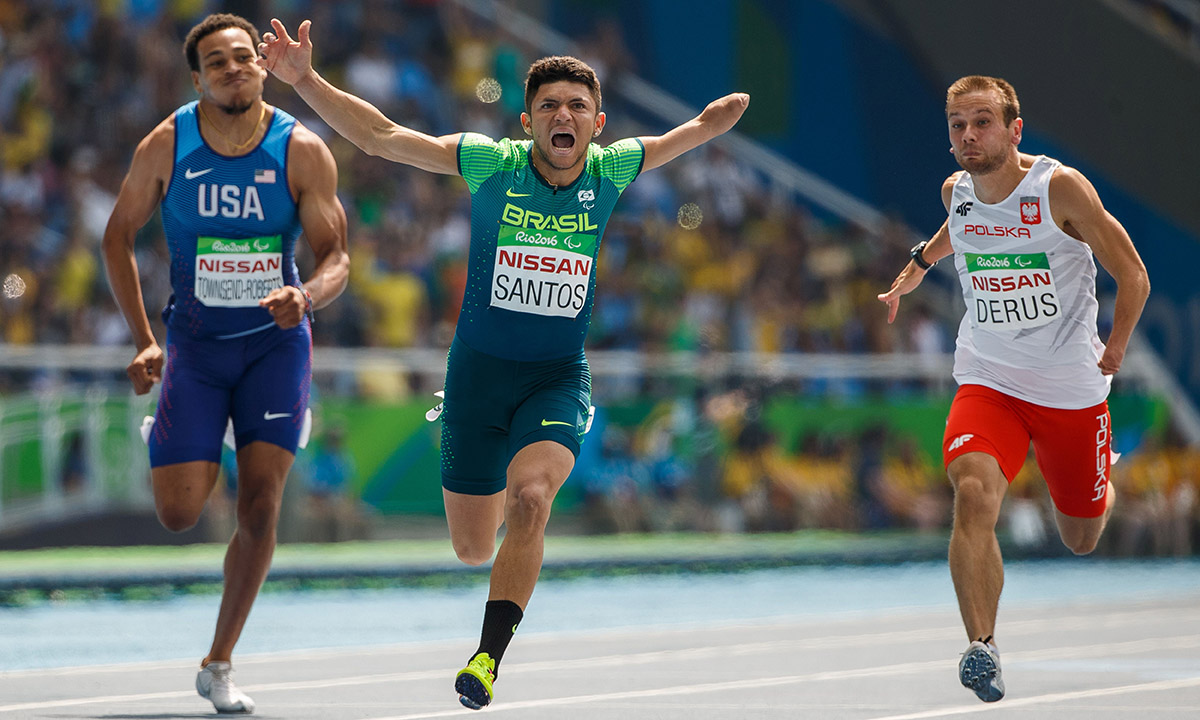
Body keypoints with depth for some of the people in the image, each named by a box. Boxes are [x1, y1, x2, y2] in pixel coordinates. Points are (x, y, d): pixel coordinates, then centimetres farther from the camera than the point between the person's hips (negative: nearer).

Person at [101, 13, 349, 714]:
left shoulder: (303, 151, -10)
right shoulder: (167, 145, -9)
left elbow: (337, 257, -8)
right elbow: (119, 236, 3)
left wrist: (308, 295, -32)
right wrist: (144, 340, -4)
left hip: (276, 341, 0)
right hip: (195, 342, 0)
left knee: (261, 505, -9)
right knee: (179, 514, -6)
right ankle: (163, 436, 32)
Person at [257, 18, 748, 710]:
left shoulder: (610, 170, -4)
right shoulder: (492, 164, -10)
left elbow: (699, 128, 9)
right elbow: (381, 136, -12)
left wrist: (746, 99, -12)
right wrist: (305, 80, -23)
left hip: (558, 377, 0)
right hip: (480, 370, 0)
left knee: (529, 498, -29)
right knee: (474, 548, 7)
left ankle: (489, 657, -21)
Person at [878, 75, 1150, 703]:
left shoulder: (1059, 187, -17)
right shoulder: (957, 191, -3)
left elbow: (1132, 275, -8)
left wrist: (1114, 348, -13)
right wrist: (916, 267, 27)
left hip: (1073, 387, -2)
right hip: (987, 381, 2)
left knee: (1081, 540, 16)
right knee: (974, 491, -29)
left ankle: (1103, 483, 53)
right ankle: (982, 647, -29)